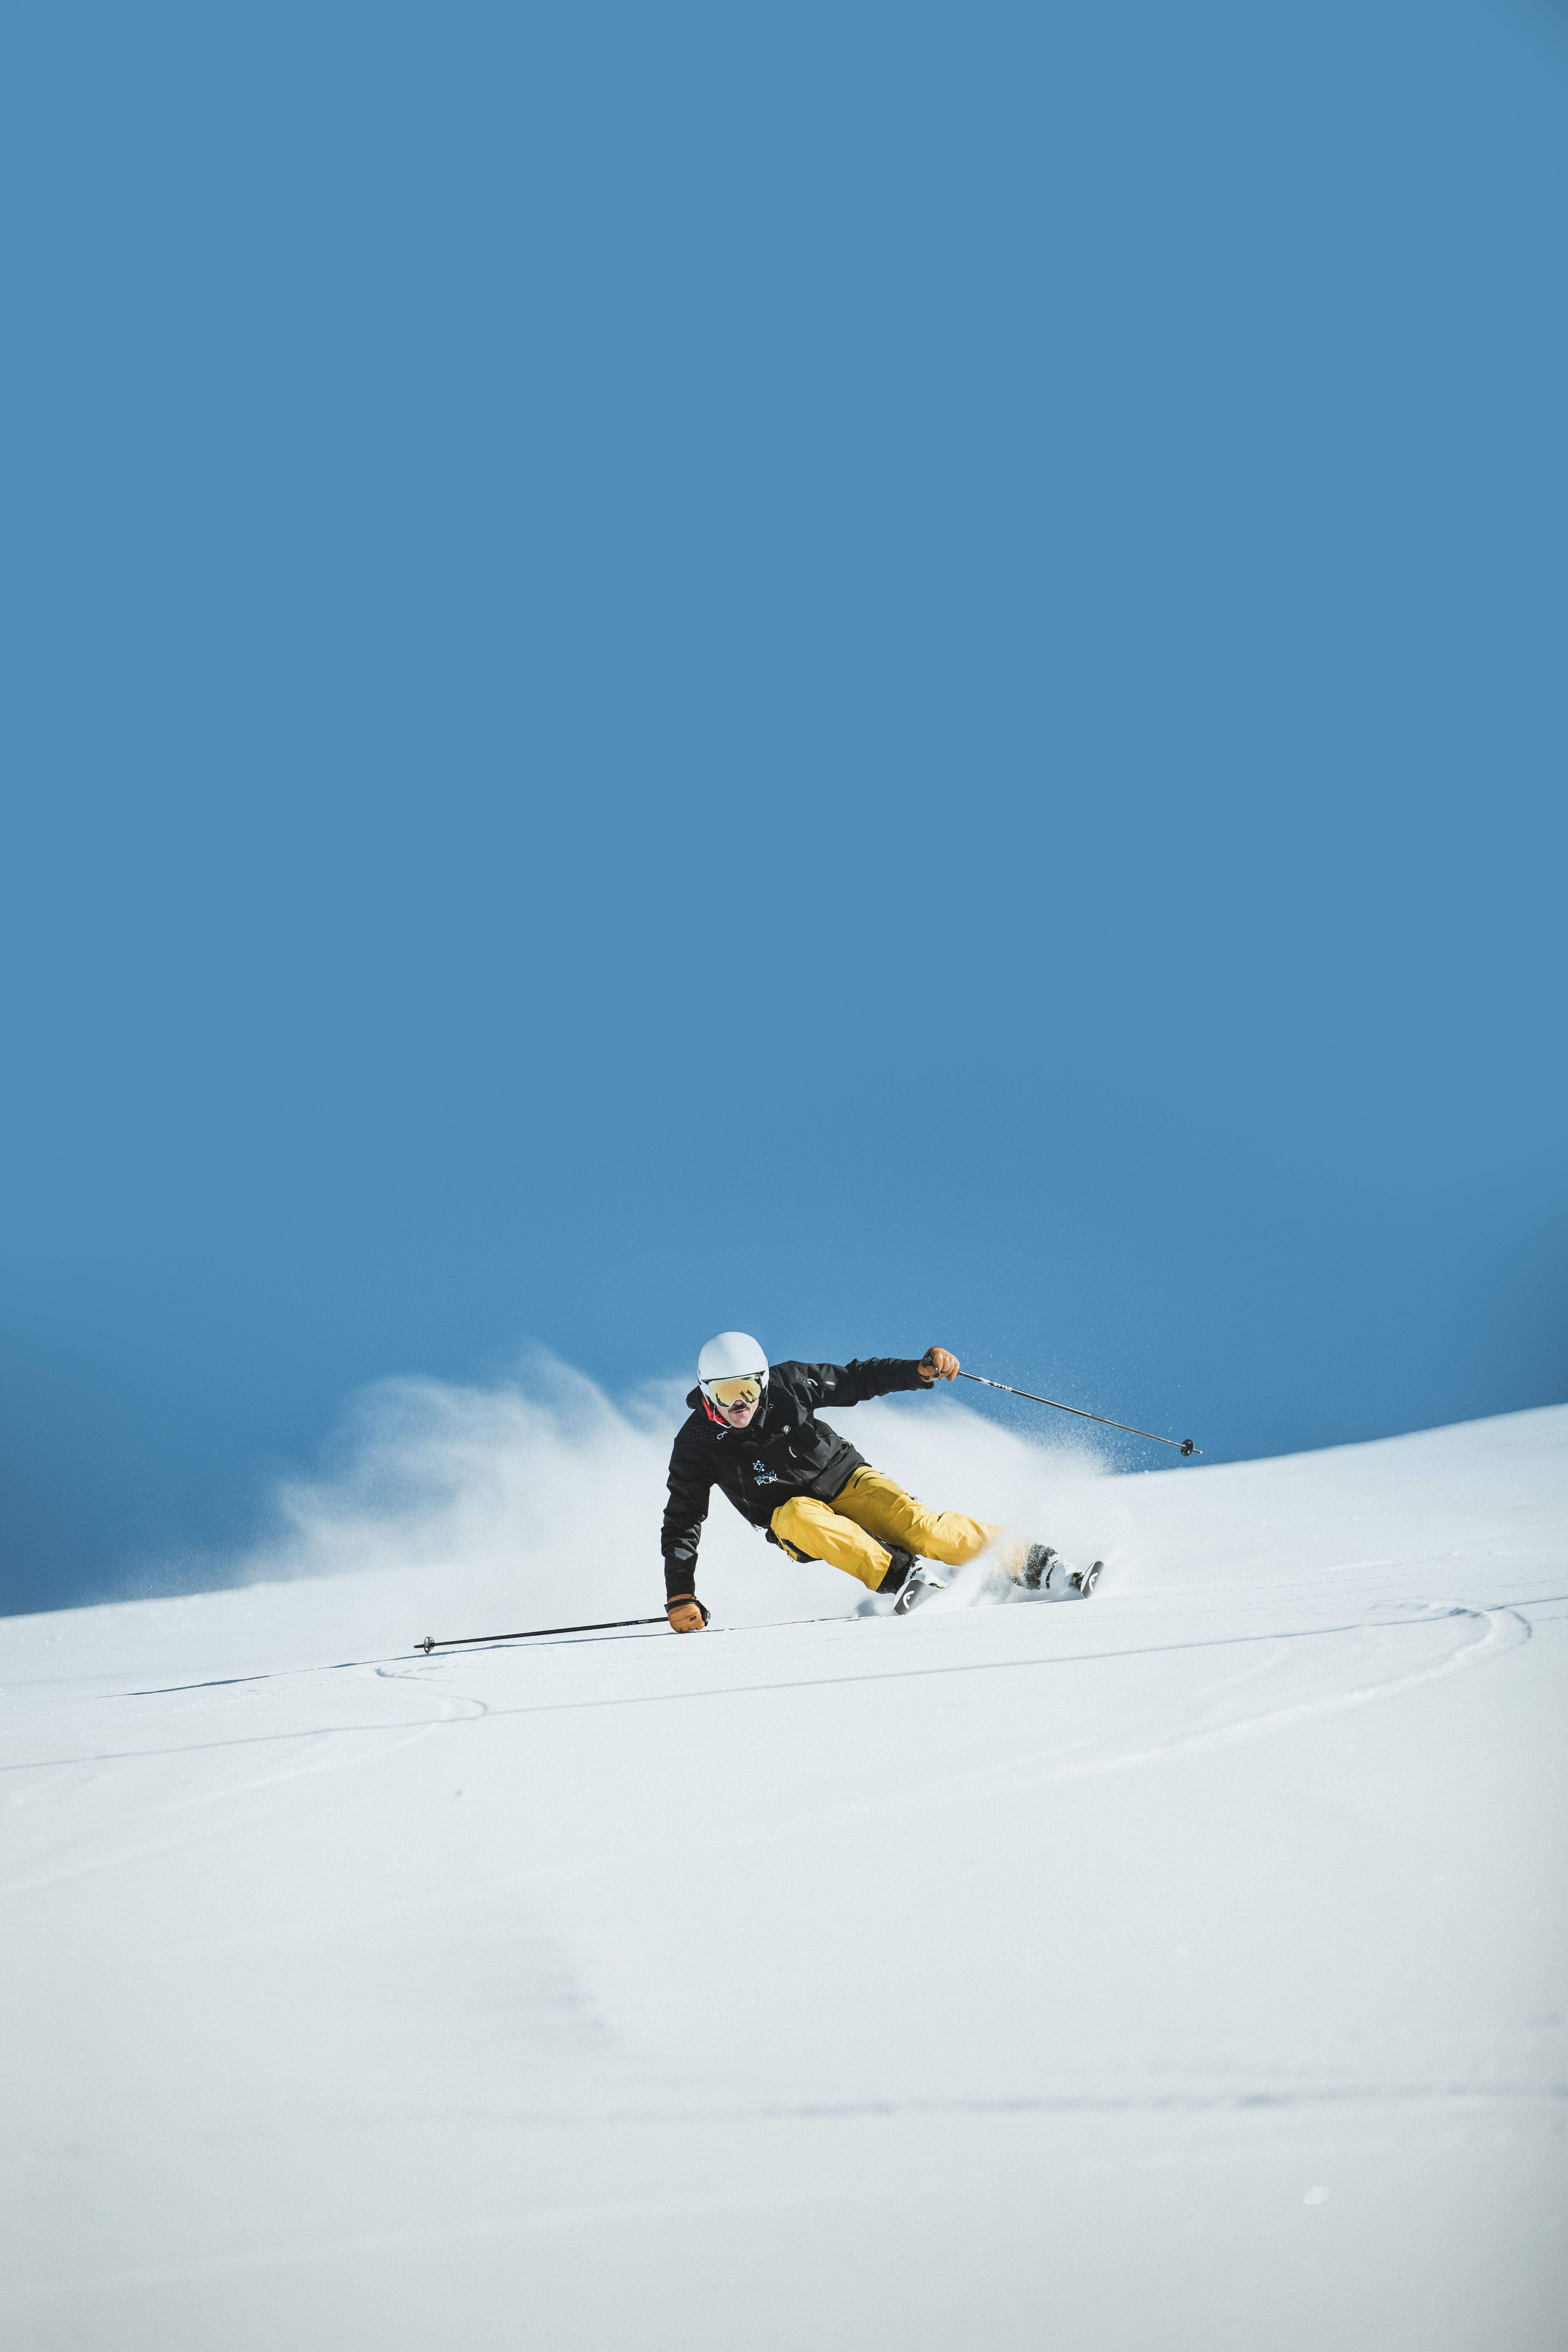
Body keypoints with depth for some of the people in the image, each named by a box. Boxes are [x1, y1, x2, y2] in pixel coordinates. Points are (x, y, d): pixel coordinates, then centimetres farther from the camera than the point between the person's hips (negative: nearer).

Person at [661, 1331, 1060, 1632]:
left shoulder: (785, 1385, -13)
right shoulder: (697, 1443, -14)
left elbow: (857, 1380, -2)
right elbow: (682, 1524, -10)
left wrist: (920, 1371, -16)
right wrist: (681, 1598, -18)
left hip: (846, 1482, 0)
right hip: (791, 1518, 0)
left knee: (915, 1525, -25)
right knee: (799, 1515, -37)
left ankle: (1027, 1561, -20)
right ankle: (900, 1575, -37)